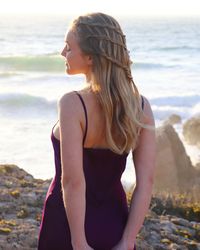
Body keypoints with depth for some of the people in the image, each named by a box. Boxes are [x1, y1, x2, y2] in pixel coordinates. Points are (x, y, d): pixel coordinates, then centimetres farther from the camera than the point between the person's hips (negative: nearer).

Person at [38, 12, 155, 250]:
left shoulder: (72, 104, -21)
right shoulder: (141, 106, -6)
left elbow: (73, 181, -24)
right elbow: (146, 182, -7)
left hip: (68, 226, -4)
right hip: (114, 225, 5)